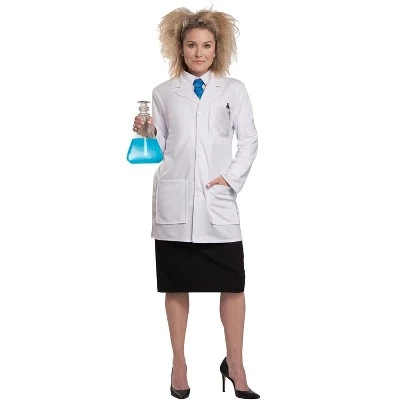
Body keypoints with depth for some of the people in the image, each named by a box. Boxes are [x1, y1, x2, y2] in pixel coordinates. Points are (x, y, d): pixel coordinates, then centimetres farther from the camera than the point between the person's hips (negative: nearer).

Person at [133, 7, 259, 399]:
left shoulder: (233, 89, 9)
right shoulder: (164, 92, 10)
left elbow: (249, 141, 5)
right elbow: (159, 147, 11)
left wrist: (232, 178, -7)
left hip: (218, 201, 0)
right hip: (174, 201, 1)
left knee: (232, 284, -1)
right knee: (176, 286, 6)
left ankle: (234, 364, 14)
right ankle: (179, 364, 19)